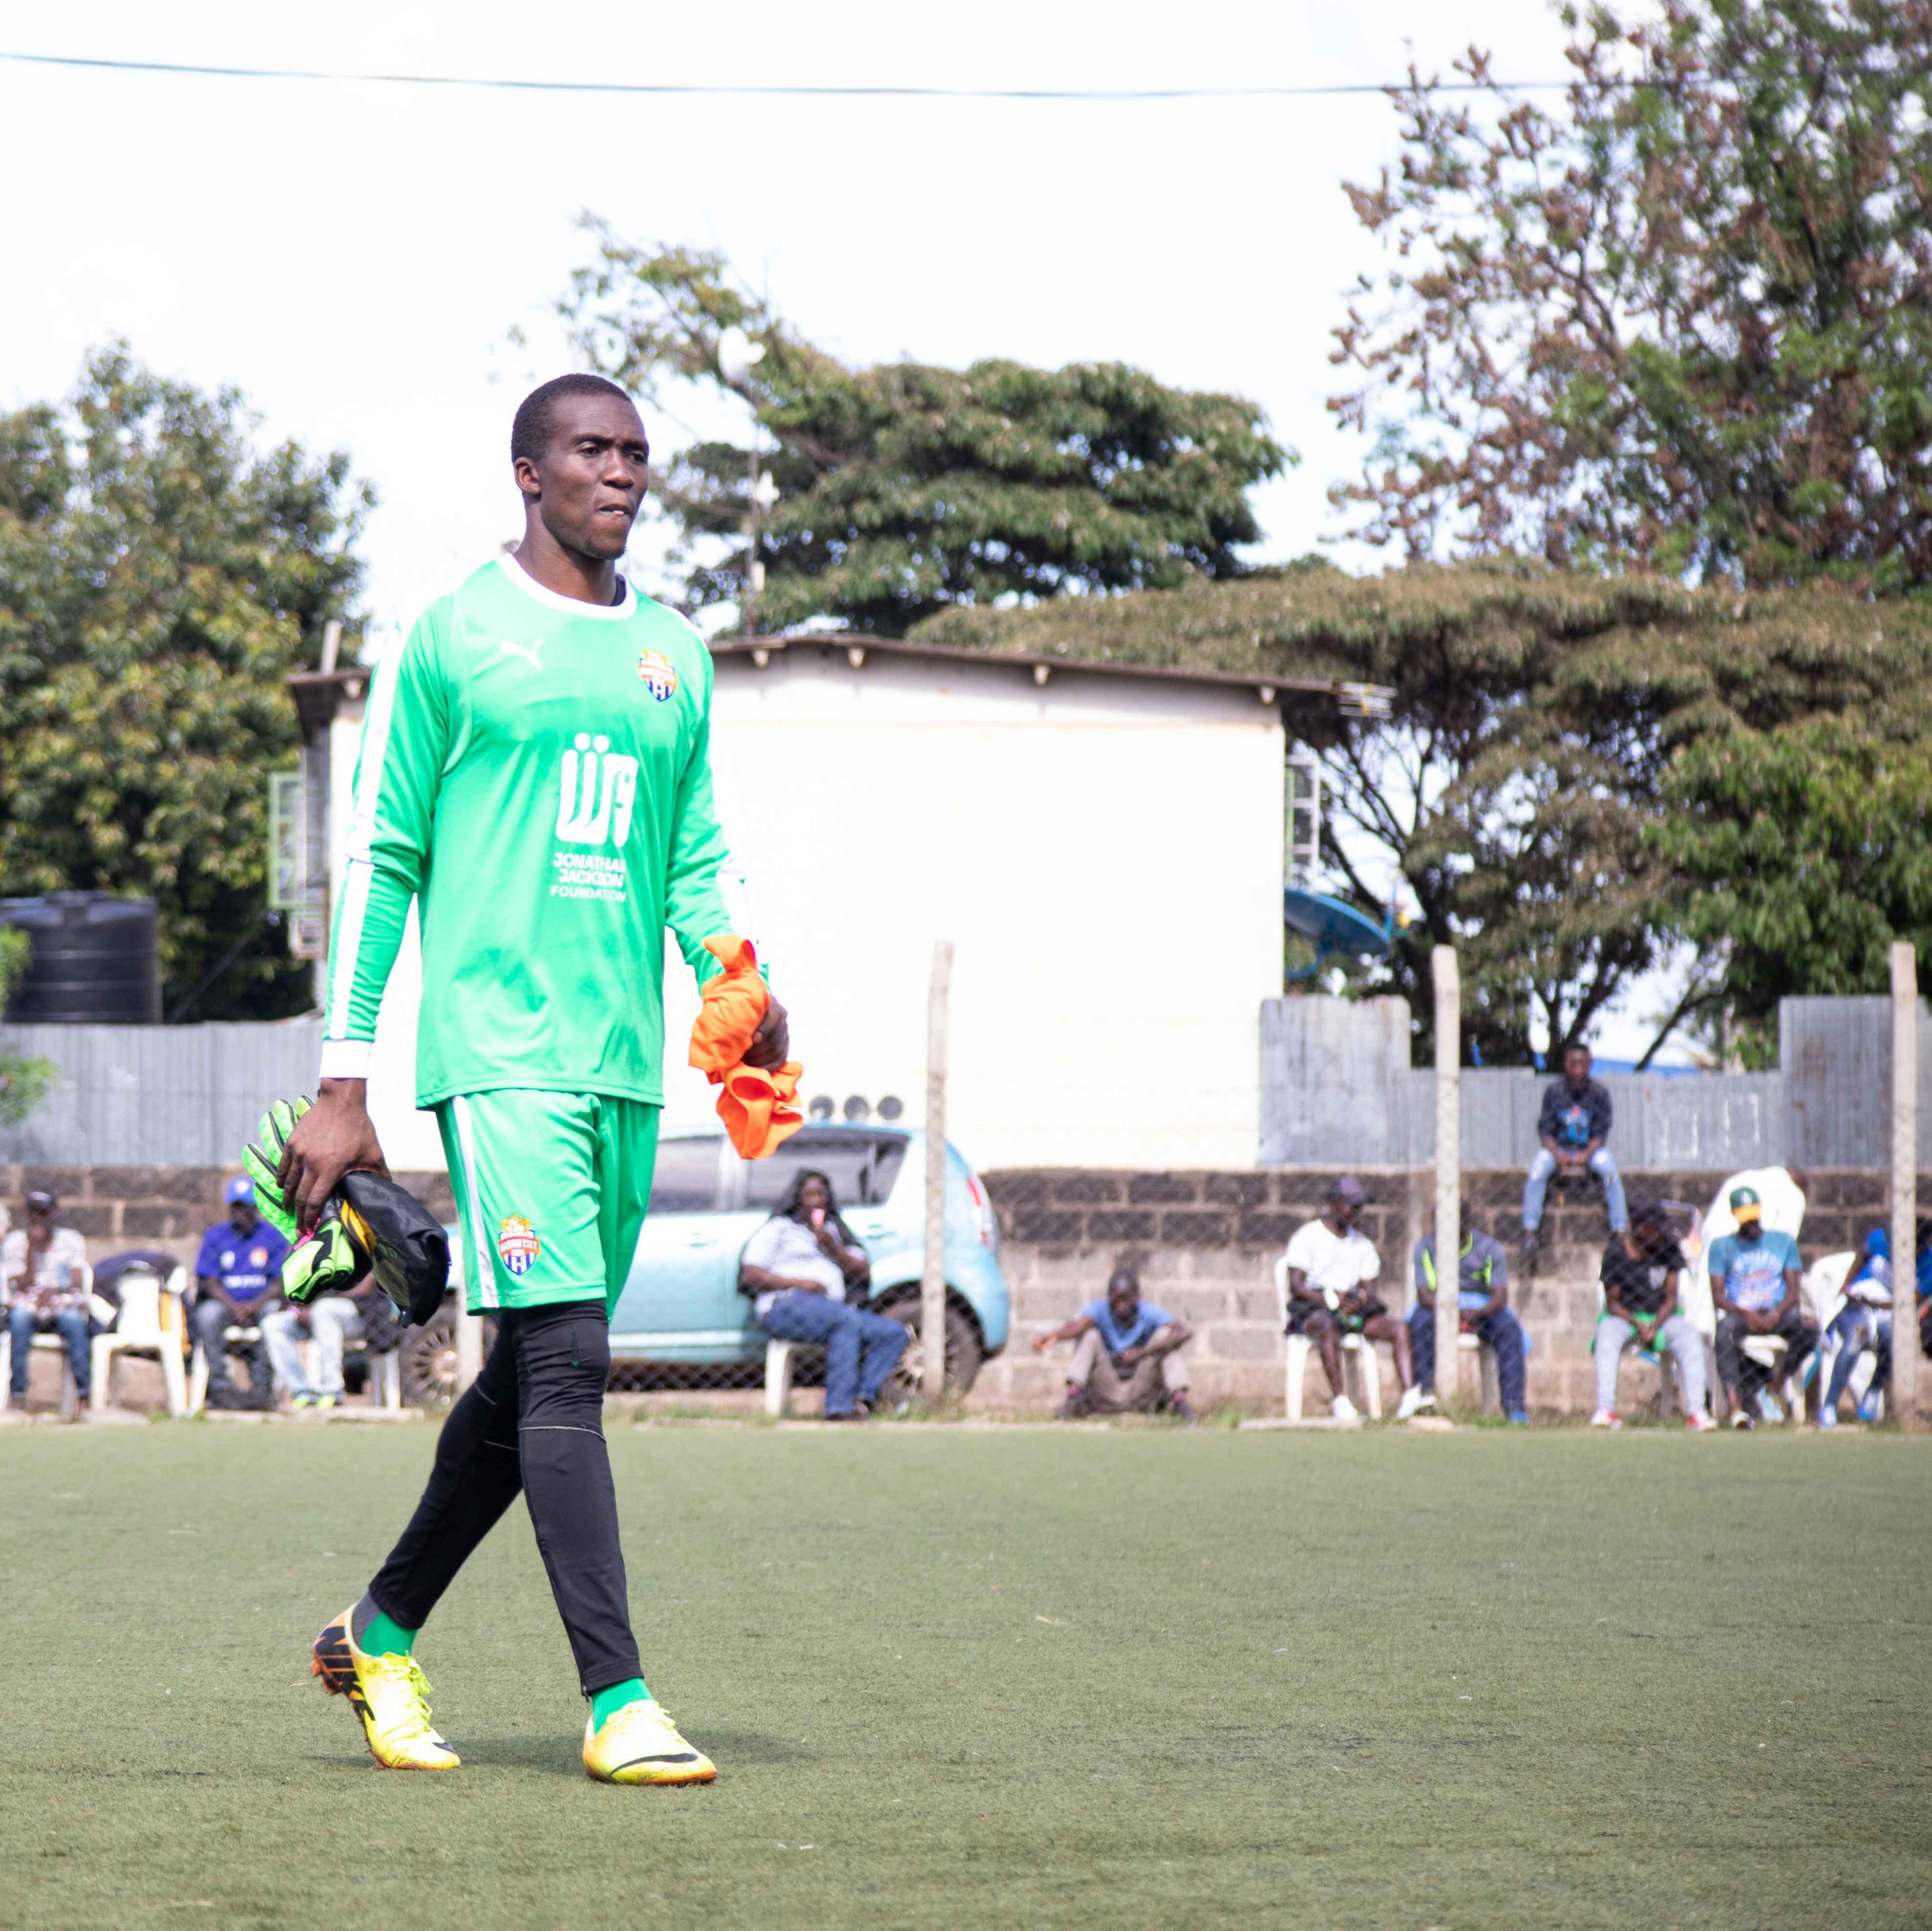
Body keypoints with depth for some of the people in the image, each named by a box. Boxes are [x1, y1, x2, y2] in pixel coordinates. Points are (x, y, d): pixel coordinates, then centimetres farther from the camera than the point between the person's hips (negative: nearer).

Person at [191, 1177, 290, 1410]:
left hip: (262, 1302, -1)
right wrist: (234, 1307, -19)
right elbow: (209, 1282, 0)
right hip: (224, 1302, 1)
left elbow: (281, 1282, 0)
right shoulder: (214, 1236, 10)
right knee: (207, 1315, -33)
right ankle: (221, 1386, -33)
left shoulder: (274, 1236, 8)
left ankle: (261, 1387, -31)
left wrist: (255, 1305, -19)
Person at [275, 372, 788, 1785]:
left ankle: (382, 1635, 28)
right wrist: (344, 1086, -1)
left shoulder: (675, 655, 17)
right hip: (498, 1047, -6)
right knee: (567, 1361, -14)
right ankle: (618, 1701, -15)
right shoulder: (453, 638, 1)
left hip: (627, 1060, 6)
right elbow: (382, 859, 2)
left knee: (531, 1381, 10)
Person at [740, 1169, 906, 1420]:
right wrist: (799, 1284, -10)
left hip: (831, 1306, 6)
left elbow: (863, 1272, 19)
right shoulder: (779, 1228, 15)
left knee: (895, 1333, -16)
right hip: (786, 1306, -6)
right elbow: (751, 1275, 2)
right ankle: (839, 1407, -43)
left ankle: (863, 1399, -32)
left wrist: (834, 1249, 1)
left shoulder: (835, 1230, 30)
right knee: (848, 1320, -36)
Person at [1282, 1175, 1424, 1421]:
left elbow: (1369, 1287, 13)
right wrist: (1332, 1301, -23)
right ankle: (1340, 1401, -45)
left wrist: (1361, 1298, -13)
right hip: (1311, 1308, -5)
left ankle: (1409, 1394, -33)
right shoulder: (1306, 1237, -1)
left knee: (1398, 1328, -18)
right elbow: (1296, 1286, -11)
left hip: (1351, 1308, 6)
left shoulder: (1362, 1244, 18)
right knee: (1328, 1328, -40)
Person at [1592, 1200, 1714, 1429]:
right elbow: (1612, 1303, -8)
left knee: (1690, 1337, -28)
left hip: (1662, 1316, 2)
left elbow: (1671, 1298, -4)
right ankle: (1606, 1409, -44)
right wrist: (1638, 1325, -25)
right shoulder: (1616, 1253, -11)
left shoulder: (1669, 1247, -4)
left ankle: (1695, 1411, -34)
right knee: (1607, 1335, -36)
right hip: (1624, 1316, -2)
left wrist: (1654, 1328, -21)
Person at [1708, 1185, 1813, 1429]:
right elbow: (1718, 1296, 2)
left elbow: (1792, 1290, 7)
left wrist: (1776, 1314, -14)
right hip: (1738, 1313, -2)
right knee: (1725, 1334, -38)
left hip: (1777, 1312, 2)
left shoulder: (1784, 1242, 14)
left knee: (1809, 1330, -31)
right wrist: (1745, 1314, -17)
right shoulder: (1722, 1246, 10)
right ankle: (1736, 1408, -49)